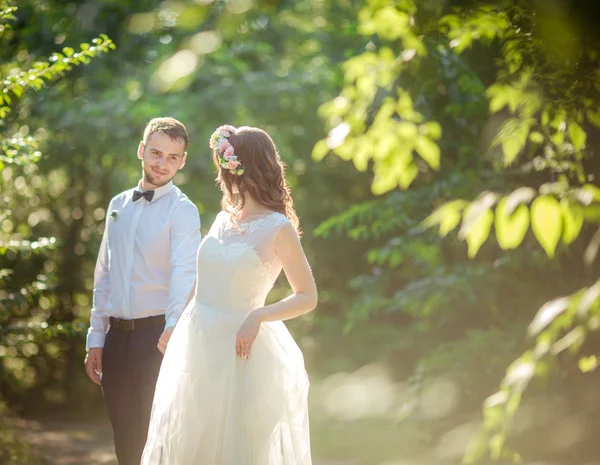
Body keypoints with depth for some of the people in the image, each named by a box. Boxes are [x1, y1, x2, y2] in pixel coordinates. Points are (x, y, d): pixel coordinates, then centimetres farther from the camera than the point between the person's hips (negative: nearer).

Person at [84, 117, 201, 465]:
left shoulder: (182, 210, -7)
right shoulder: (119, 205, 12)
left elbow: (185, 272, -23)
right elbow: (103, 276, 14)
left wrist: (173, 326, -39)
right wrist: (96, 339, 10)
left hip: (157, 335, -5)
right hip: (116, 335, 5)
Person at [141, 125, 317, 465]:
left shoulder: (278, 228, -10)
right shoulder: (223, 220, 9)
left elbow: (308, 297, -8)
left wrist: (258, 317, -22)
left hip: (238, 352, -6)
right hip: (197, 346, 6)